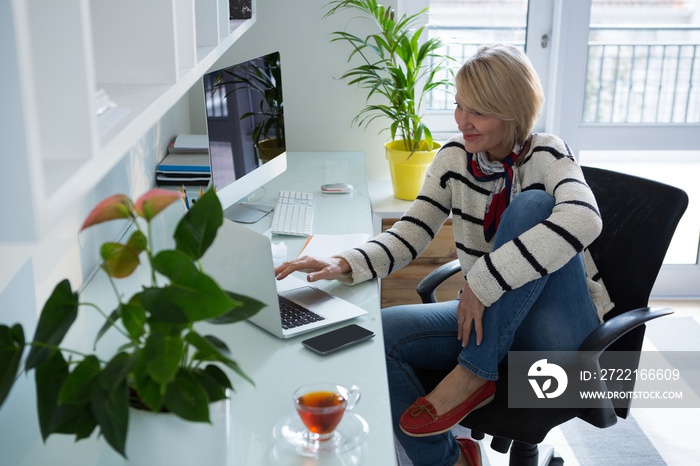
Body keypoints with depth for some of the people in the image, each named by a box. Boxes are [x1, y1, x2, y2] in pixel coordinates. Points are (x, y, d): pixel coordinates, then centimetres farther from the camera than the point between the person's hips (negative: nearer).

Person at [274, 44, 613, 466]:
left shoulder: (546, 155, -14)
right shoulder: (455, 157, 1)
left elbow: (583, 219, -36)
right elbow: (411, 232, -4)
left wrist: (484, 282, -37)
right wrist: (346, 264, -23)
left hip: (558, 325, -4)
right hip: (492, 318, 5)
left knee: (532, 204, -29)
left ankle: (473, 374, -22)